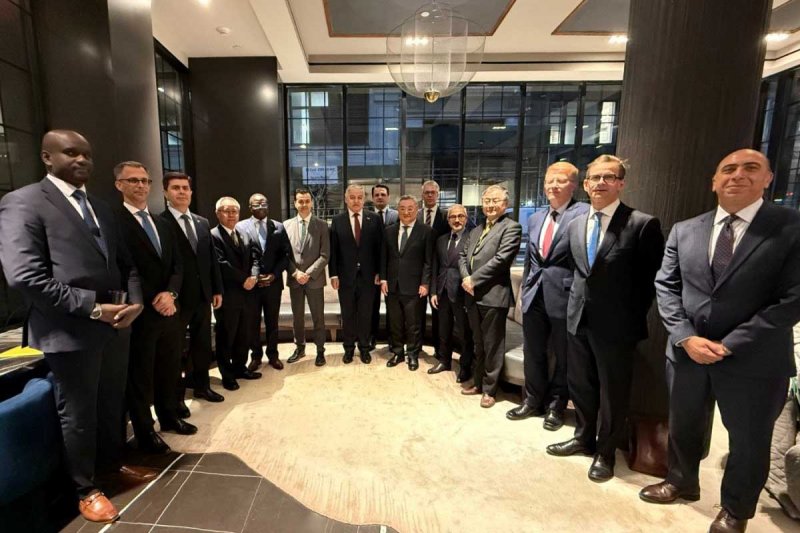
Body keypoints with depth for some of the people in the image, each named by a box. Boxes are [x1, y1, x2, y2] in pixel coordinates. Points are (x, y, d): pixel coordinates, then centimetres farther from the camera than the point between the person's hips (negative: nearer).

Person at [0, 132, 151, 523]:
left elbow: (124, 263, 12)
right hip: (70, 332, -6)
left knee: (112, 405, 20)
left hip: (115, 325, 6)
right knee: (78, 414, 12)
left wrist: (136, 300, -6)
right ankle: (85, 489, 33)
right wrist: (93, 308, -19)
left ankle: (113, 463, 43)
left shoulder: (100, 208, 14)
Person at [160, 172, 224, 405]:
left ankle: (202, 386, 32)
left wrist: (217, 289, 10)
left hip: (203, 295, 6)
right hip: (177, 298, -6)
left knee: (203, 345, 16)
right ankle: (175, 395, 25)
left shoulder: (203, 223, 11)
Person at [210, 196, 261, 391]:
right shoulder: (213, 235, -8)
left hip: (246, 294, 6)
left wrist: (252, 278, -6)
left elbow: (253, 259, 11)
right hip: (227, 295, -6)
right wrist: (244, 279, -13)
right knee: (226, 337, 7)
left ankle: (240, 368, 30)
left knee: (243, 335, 15)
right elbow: (222, 264, -17)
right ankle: (227, 374, 21)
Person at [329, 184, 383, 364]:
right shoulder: (337, 220, 1)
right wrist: (333, 274, -5)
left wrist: (378, 272, -3)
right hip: (345, 275, 0)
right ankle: (349, 348, 27)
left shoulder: (374, 219, 0)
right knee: (347, 314, 11)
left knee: (366, 314, 10)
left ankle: (364, 347, 26)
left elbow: (379, 247, 1)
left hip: (368, 275, 0)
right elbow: (333, 250, 0)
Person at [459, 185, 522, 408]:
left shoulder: (511, 227, -5)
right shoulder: (476, 230, 18)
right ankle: (478, 382, 34)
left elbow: (501, 259, -16)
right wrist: (466, 278, -6)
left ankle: (489, 389, 19)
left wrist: (474, 279, -14)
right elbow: (463, 256, 14)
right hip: (473, 295, 7)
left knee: (492, 346, 4)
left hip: (493, 295, -7)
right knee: (478, 344, 19)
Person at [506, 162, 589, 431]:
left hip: (564, 297, -5)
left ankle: (556, 406, 32)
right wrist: (524, 287, 15)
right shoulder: (535, 219, 13)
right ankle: (533, 401, 35)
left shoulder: (584, 214, -8)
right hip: (534, 295, 6)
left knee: (563, 356, 12)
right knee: (533, 353, 16)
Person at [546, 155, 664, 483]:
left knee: (612, 393, 12)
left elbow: (652, 279, -7)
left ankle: (605, 452, 33)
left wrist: (634, 318, -6)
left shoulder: (643, 224, -11)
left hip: (616, 324, -5)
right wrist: (579, 300, 8)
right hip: (579, 319, 6)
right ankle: (584, 438, 41)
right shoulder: (575, 225, 7)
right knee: (579, 385, 19)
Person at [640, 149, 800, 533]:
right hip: (686, 351, 3)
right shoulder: (683, 231, 3)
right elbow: (666, 287, 1)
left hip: (753, 359, -2)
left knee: (748, 440, 17)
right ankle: (682, 482, 47)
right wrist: (686, 337, -11)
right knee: (683, 426, 20)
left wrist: (730, 345, -17)